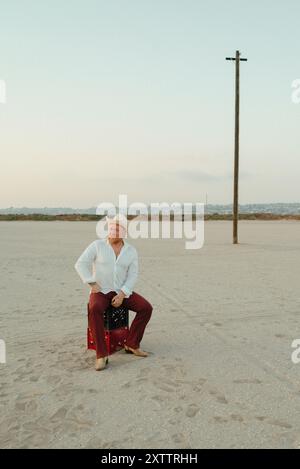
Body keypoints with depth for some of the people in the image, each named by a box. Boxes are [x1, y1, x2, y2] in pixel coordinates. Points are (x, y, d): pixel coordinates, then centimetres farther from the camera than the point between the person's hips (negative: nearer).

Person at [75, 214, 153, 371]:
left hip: (121, 292, 3)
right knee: (95, 309, -38)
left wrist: (122, 295, -19)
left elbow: (132, 276, -5)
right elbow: (80, 264, -11)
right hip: (100, 292, -3)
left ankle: (131, 344, -3)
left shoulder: (131, 251, -1)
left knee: (146, 308, -18)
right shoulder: (97, 245, -7)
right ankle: (101, 355, -32)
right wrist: (92, 284, -21)